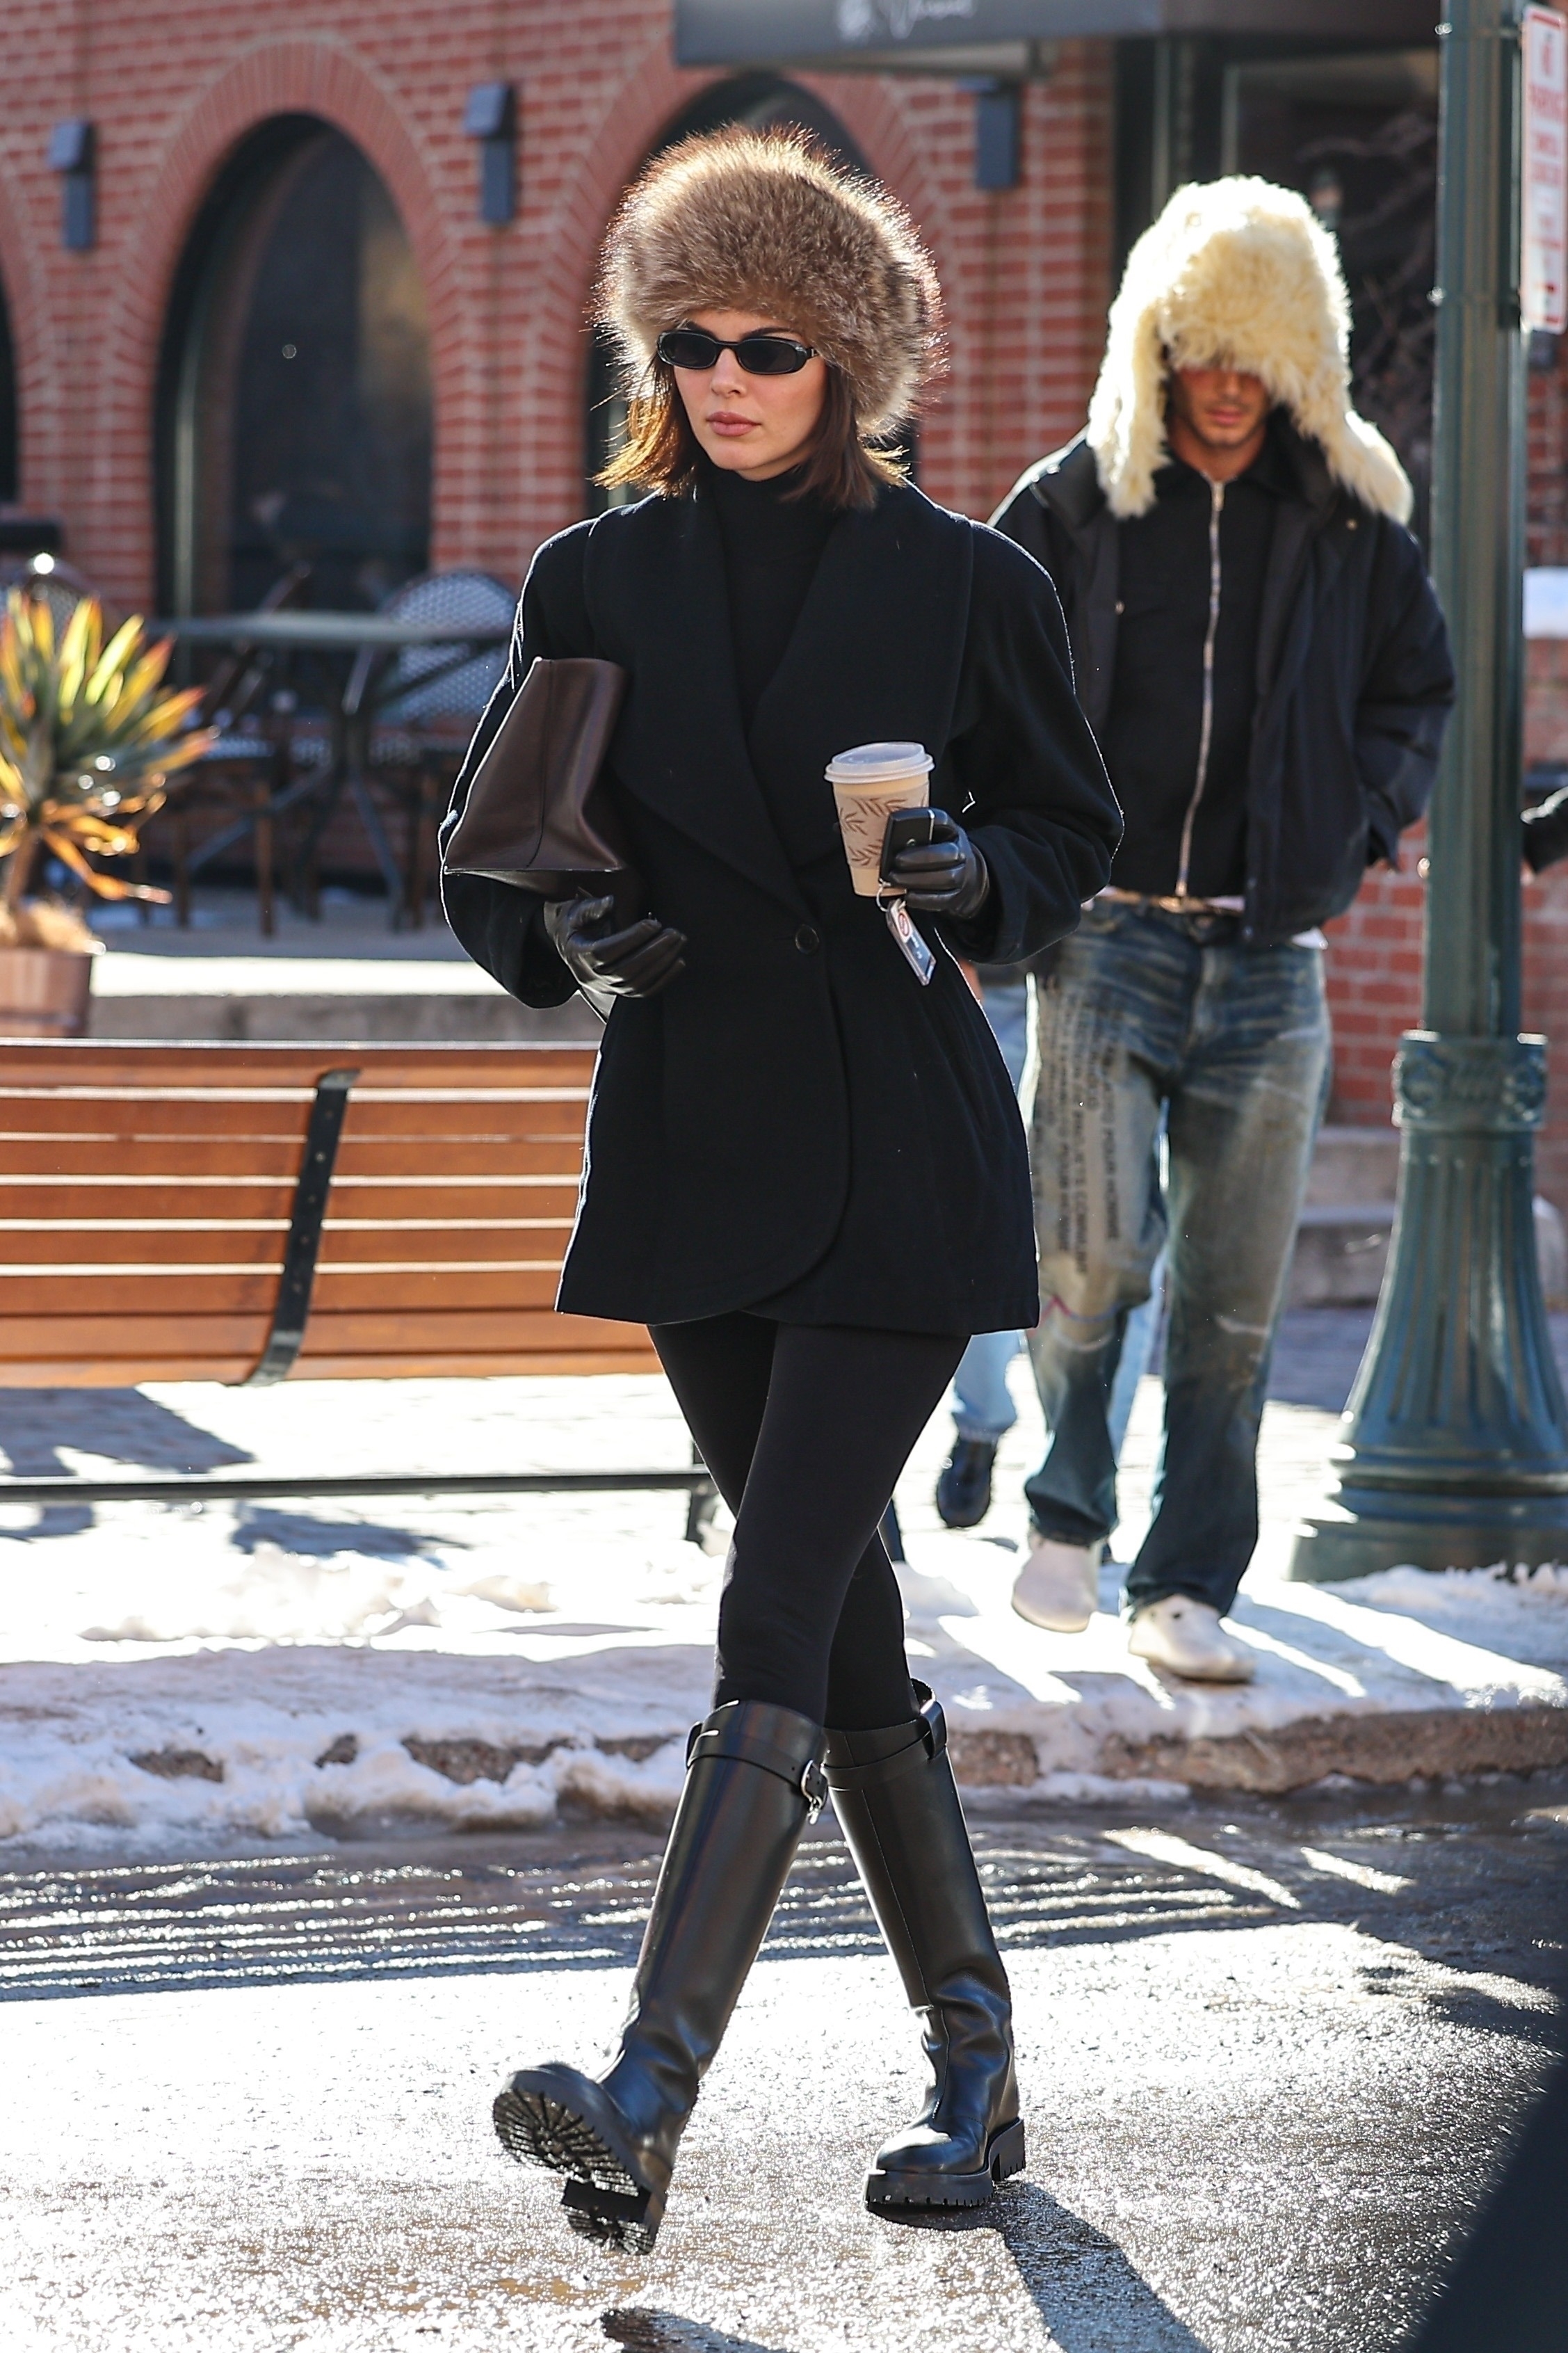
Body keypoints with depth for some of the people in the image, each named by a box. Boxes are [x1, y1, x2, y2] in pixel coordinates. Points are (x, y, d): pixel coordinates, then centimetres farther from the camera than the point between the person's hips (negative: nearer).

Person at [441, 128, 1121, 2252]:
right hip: (692, 1156, 4)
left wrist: (973, 880, -12)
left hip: (900, 1160, -4)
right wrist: (565, 938, -11)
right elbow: (493, 857, 10)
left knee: (777, 1616, -13)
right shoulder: (594, 585, 6)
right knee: (843, 1619, 10)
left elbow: (1073, 826, 9)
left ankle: (648, 2103, -21)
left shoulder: (965, 585, -1)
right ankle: (974, 2060, 22)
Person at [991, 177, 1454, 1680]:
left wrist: (1360, 826, 6)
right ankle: (1068, 1514, 11)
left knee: (1234, 1296, 3)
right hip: (1109, 934, -2)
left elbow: (1417, 692, 21)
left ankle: (1186, 1588, 14)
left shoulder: (1350, 524, 7)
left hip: (1270, 954, 2)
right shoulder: (1071, 509, 1)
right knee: (1092, 1258, -14)